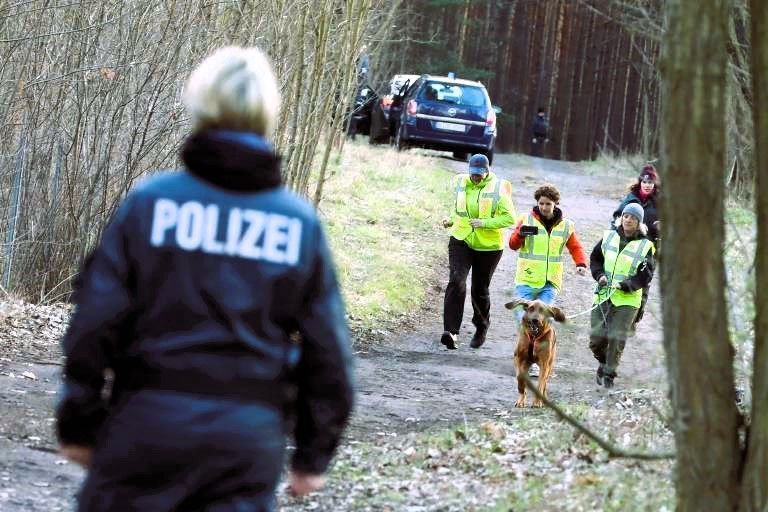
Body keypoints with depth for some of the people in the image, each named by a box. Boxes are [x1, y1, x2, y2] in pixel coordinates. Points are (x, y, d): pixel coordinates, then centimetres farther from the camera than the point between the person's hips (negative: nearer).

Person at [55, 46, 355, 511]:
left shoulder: (152, 201, -4)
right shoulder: (300, 223, 3)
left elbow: (97, 322, -4)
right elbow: (328, 349, 6)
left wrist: (79, 422, 6)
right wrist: (315, 452, 15)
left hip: (149, 422, -1)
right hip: (250, 437, 1)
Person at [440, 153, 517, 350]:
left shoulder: (498, 189, -10)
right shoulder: (461, 184, 3)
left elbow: (510, 218, -12)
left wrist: (485, 222, -20)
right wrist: (451, 220, 4)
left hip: (488, 246, -2)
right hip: (461, 241, 2)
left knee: (480, 290, 9)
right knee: (456, 282, -18)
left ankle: (481, 328, 35)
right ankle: (451, 331, -26)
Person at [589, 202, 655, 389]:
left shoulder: (644, 246, -2)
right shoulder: (609, 237, 7)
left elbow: (645, 276, -4)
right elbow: (595, 258, 16)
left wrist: (626, 285, -17)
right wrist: (600, 275, -2)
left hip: (627, 299, -3)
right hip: (603, 295, 3)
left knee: (616, 338, -9)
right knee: (596, 338, 1)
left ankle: (609, 373, 7)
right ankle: (603, 361, 29)